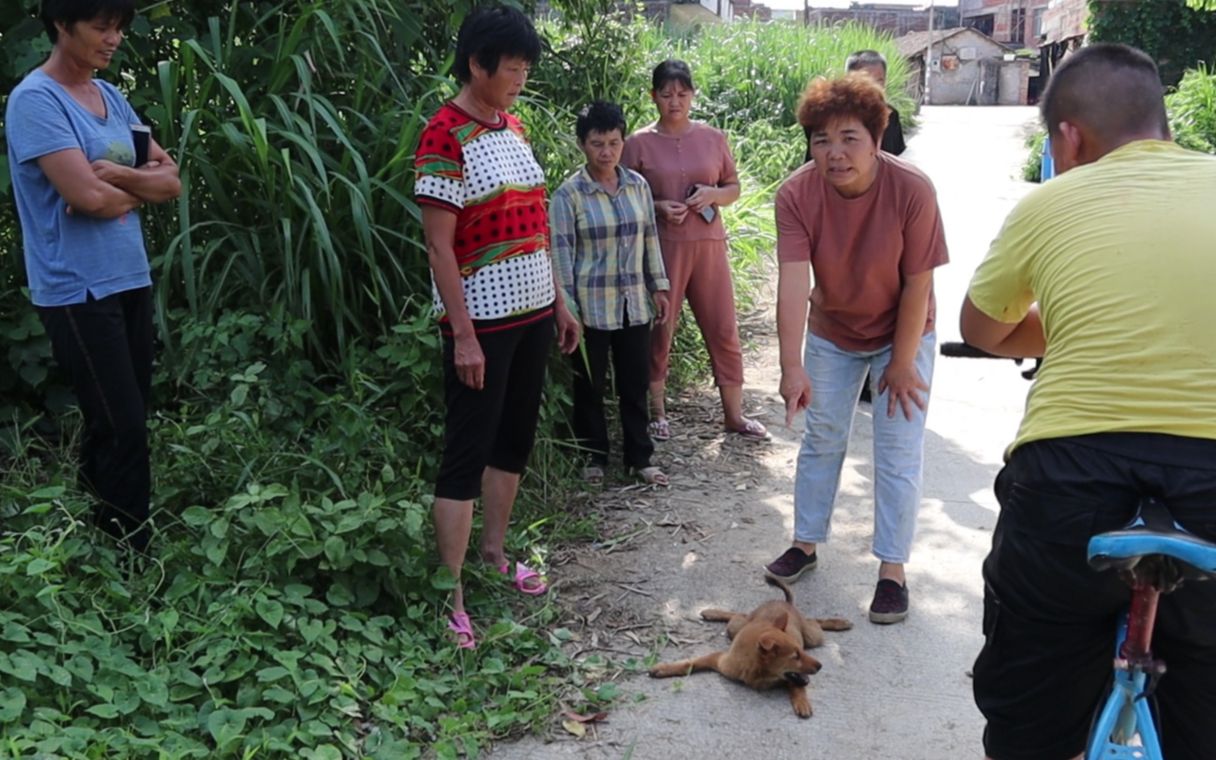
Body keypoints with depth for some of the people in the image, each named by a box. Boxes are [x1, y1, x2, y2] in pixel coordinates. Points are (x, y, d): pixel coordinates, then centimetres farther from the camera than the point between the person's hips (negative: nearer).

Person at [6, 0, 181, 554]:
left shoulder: (111, 97, 13)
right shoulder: (36, 100, -11)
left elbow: (172, 181, 7)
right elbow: (87, 196, -21)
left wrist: (116, 175, -11)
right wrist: (140, 190, -2)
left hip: (131, 279, 8)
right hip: (78, 292, -8)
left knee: (116, 422, 12)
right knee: (123, 429, -7)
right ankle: (130, 556, 3)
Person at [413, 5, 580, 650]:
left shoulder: (512, 128, 11)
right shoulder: (445, 136, -14)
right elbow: (438, 245, -17)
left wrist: (559, 302, 15)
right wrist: (463, 335, -20)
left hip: (531, 312, 8)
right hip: (481, 321, -8)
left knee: (515, 439, 16)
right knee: (467, 453, -4)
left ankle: (494, 554, 32)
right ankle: (451, 598, 4)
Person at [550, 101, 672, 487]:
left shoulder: (638, 185, 5)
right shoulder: (568, 194, -9)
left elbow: (650, 239, 12)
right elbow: (561, 252, -10)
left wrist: (659, 286, 10)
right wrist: (567, 308, -12)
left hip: (634, 303, 4)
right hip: (591, 306, -4)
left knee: (635, 383, 10)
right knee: (590, 386, 7)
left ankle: (640, 457, 21)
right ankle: (595, 458, 22)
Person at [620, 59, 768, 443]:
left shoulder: (713, 138, 6)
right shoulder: (638, 143, -2)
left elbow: (734, 188, 12)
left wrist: (713, 195, -9)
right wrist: (658, 207, -16)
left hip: (709, 245, 3)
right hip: (661, 248, -3)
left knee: (723, 330, 6)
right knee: (659, 331, 5)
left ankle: (734, 415, 18)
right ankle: (657, 412, 20)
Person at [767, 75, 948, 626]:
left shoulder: (912, 191, -27)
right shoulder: (796, 195, -22)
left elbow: (918, 284, -20)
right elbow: (793, 282, -30)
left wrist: (902, 363, -15)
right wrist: (792, 367, -37)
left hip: (902, 334, -2)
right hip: (832, 334, 3)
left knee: (898, 453, -1)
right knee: (821, 440, 13)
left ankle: (892, 570, 10)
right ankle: (806, 543, 30)